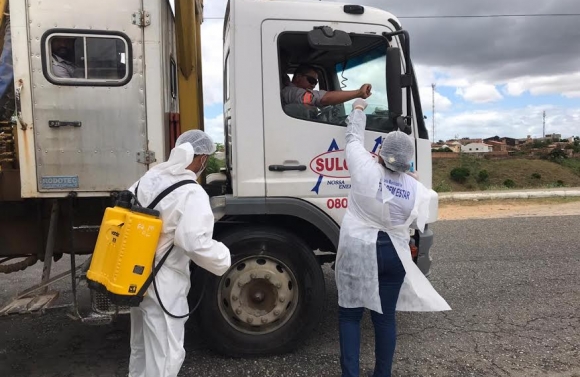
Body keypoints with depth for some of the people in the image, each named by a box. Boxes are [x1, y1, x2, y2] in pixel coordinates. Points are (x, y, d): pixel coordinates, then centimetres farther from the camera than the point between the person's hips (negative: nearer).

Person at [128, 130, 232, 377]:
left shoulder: (149, 177, 3)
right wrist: (225, 259, -14)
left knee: (141, 348, 27)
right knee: (164, 356, 6)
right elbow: (195, 243, -31)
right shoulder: (192, 194, -22)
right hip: (163, 285, -9)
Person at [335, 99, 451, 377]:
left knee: (350, 315, 10)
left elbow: (354, 139, 4)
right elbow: (417, 225, 6)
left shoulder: (366, 170, -13)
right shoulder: (417, 190, -5)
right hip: (393, 255, 3)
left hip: (357, 253, -2)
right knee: (385, 317, 13)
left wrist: (358, 110, 21)